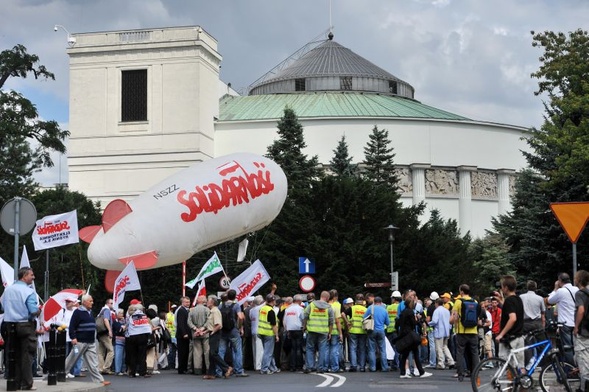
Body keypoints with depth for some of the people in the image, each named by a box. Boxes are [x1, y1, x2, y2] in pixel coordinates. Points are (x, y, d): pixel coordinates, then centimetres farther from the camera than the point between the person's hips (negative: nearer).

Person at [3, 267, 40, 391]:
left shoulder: (8, 290, 5)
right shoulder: (29, 291, -14)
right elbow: (34, 311, -20)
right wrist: (38, 310, 1)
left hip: (11, 325, 6)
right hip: (26, 325, -6)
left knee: (14, 354, 12)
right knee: (26, 355, 0)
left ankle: (16, 382, 15)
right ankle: (26, 384, 0)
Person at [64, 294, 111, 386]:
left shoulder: (90, 312, 15)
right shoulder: (78, 312, -10)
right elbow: (72, 326, -15)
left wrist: (94, 338, 23)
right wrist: (73, 337, -21)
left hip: (91, 343, 7)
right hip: (80, 342, -7)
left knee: (93, 363, 3)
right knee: (71, 361, 2)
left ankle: (100, 380, -1)